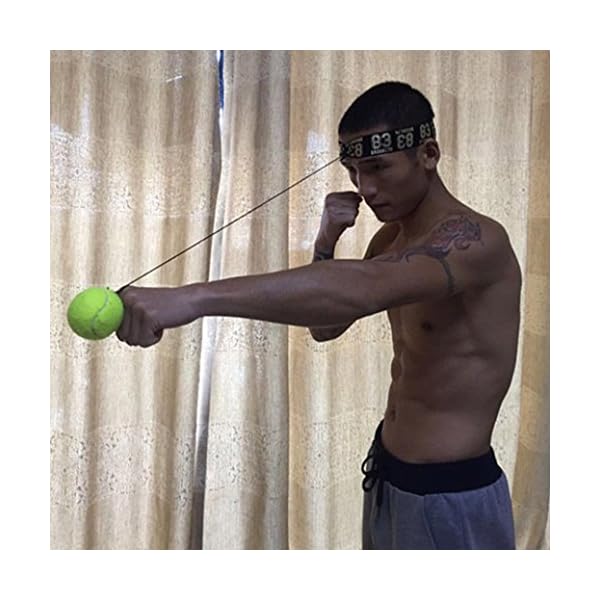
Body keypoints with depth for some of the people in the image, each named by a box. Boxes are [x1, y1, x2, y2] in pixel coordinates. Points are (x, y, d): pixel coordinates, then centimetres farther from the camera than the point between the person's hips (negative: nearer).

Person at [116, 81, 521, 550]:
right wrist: (327, 240, -7)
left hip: (451, 498, -7)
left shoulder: (476, 240, -23)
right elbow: (325, 326, 11)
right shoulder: (393, 238, 6)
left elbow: (362, 288, -41)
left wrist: (192, 298, -49)